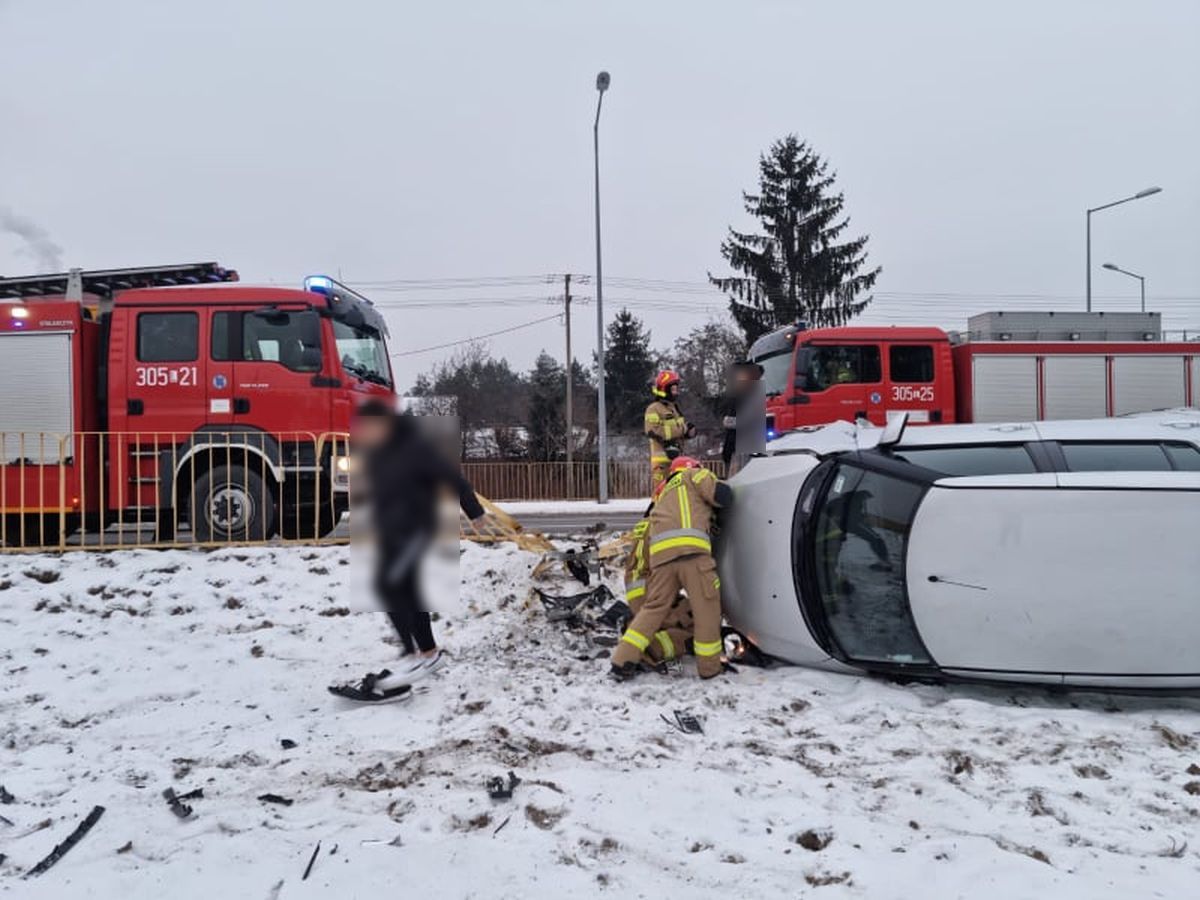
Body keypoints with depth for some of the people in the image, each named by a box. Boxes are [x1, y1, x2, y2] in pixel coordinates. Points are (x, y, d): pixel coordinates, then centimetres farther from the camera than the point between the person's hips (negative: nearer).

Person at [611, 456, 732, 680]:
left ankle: (623, 661, 4)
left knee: (654, 607, 13)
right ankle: (710, 666, 10)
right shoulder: (692, 476, 20)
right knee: (706, 607, 4)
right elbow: (723, 495, 8)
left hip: (660, 552, 6)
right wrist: (718, 487, 28)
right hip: (689, 548, -6)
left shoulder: (664, 494, 39)